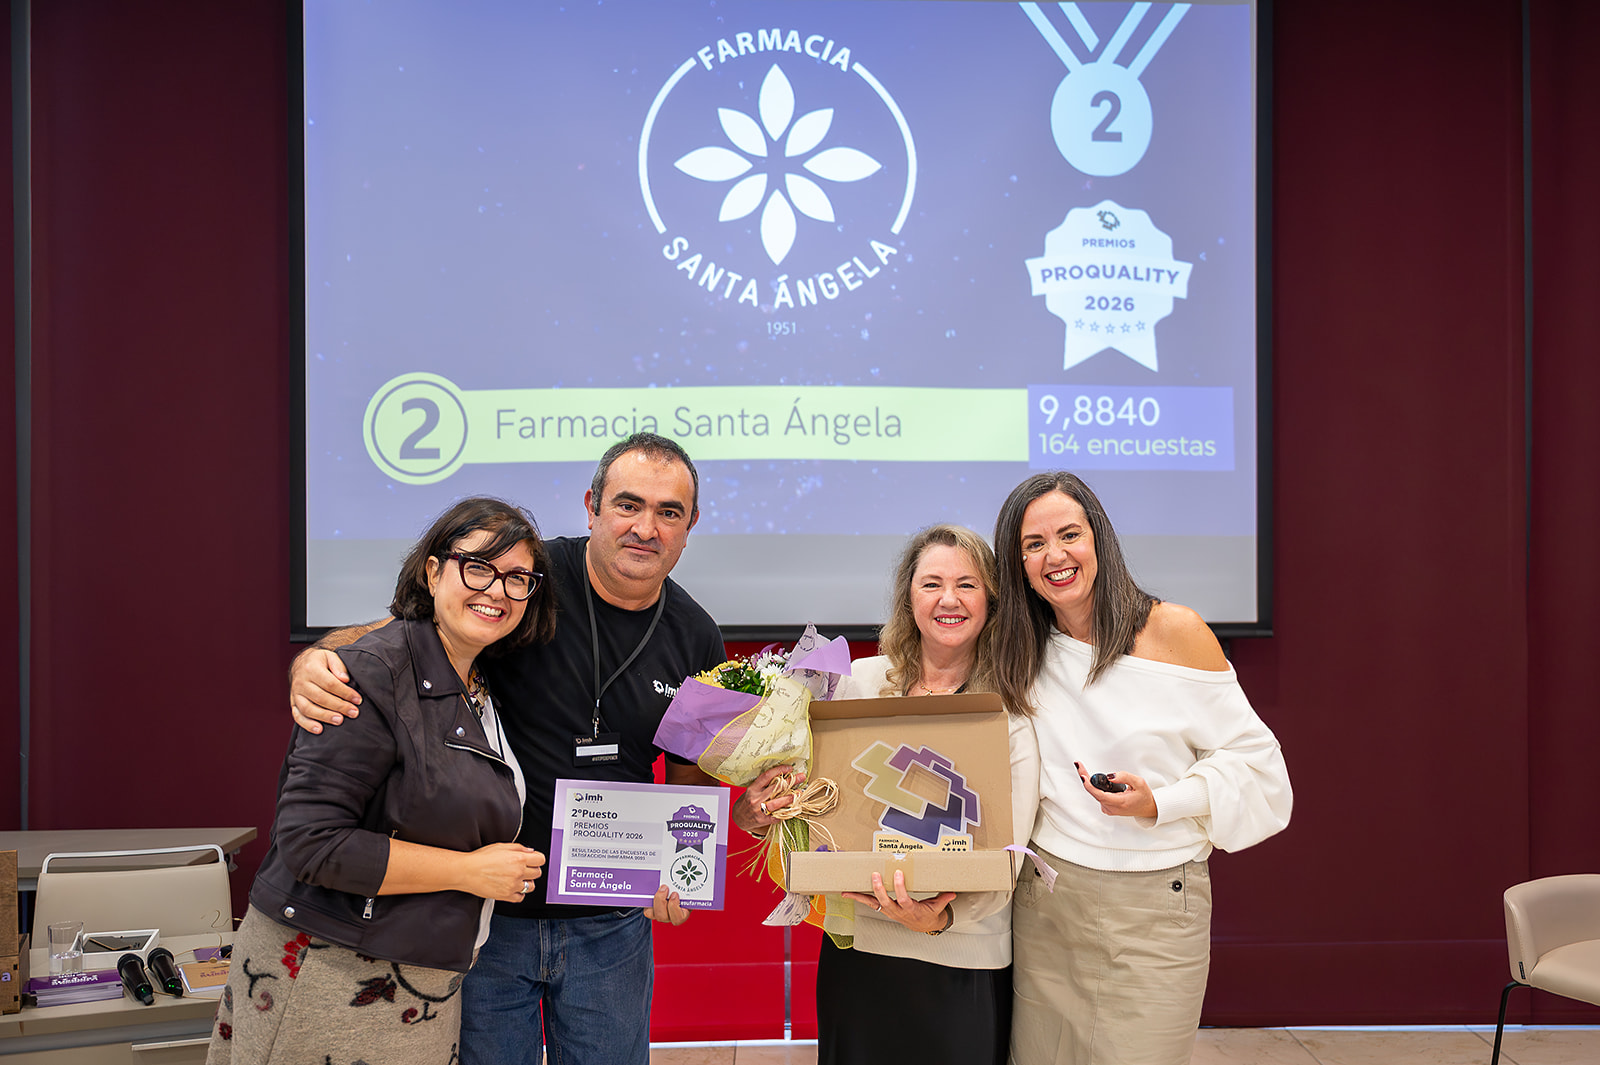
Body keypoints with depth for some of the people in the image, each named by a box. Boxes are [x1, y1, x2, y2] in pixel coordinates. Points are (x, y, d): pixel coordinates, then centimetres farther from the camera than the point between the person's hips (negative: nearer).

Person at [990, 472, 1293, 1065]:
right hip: (1046, 903, 4)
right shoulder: (1023, 655, 6)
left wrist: (1160, 804, -17)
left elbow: (1252, 759, -3)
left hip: (1157, 909, -4)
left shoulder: (1172, 630, -7)